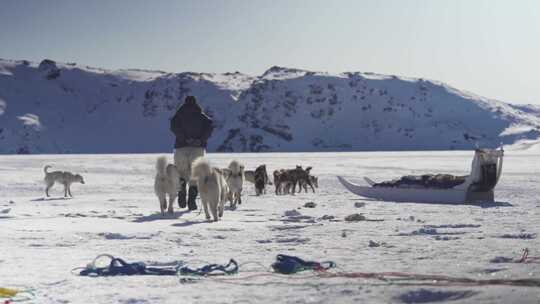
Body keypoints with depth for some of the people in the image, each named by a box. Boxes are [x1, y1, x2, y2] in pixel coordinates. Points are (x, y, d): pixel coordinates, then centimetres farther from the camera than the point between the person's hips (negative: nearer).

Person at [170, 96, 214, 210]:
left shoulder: (179, 114, 7)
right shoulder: (201, 116, 9)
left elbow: (173, 126, -12)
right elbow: (210, 125, -8)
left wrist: (184, 138, -14)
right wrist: (201, 139, -11)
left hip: (181, 147, 0)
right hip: (198, 148, 0)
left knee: (181, 174, 15)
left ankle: (182, 195, -6)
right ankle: (192, 201, -5)